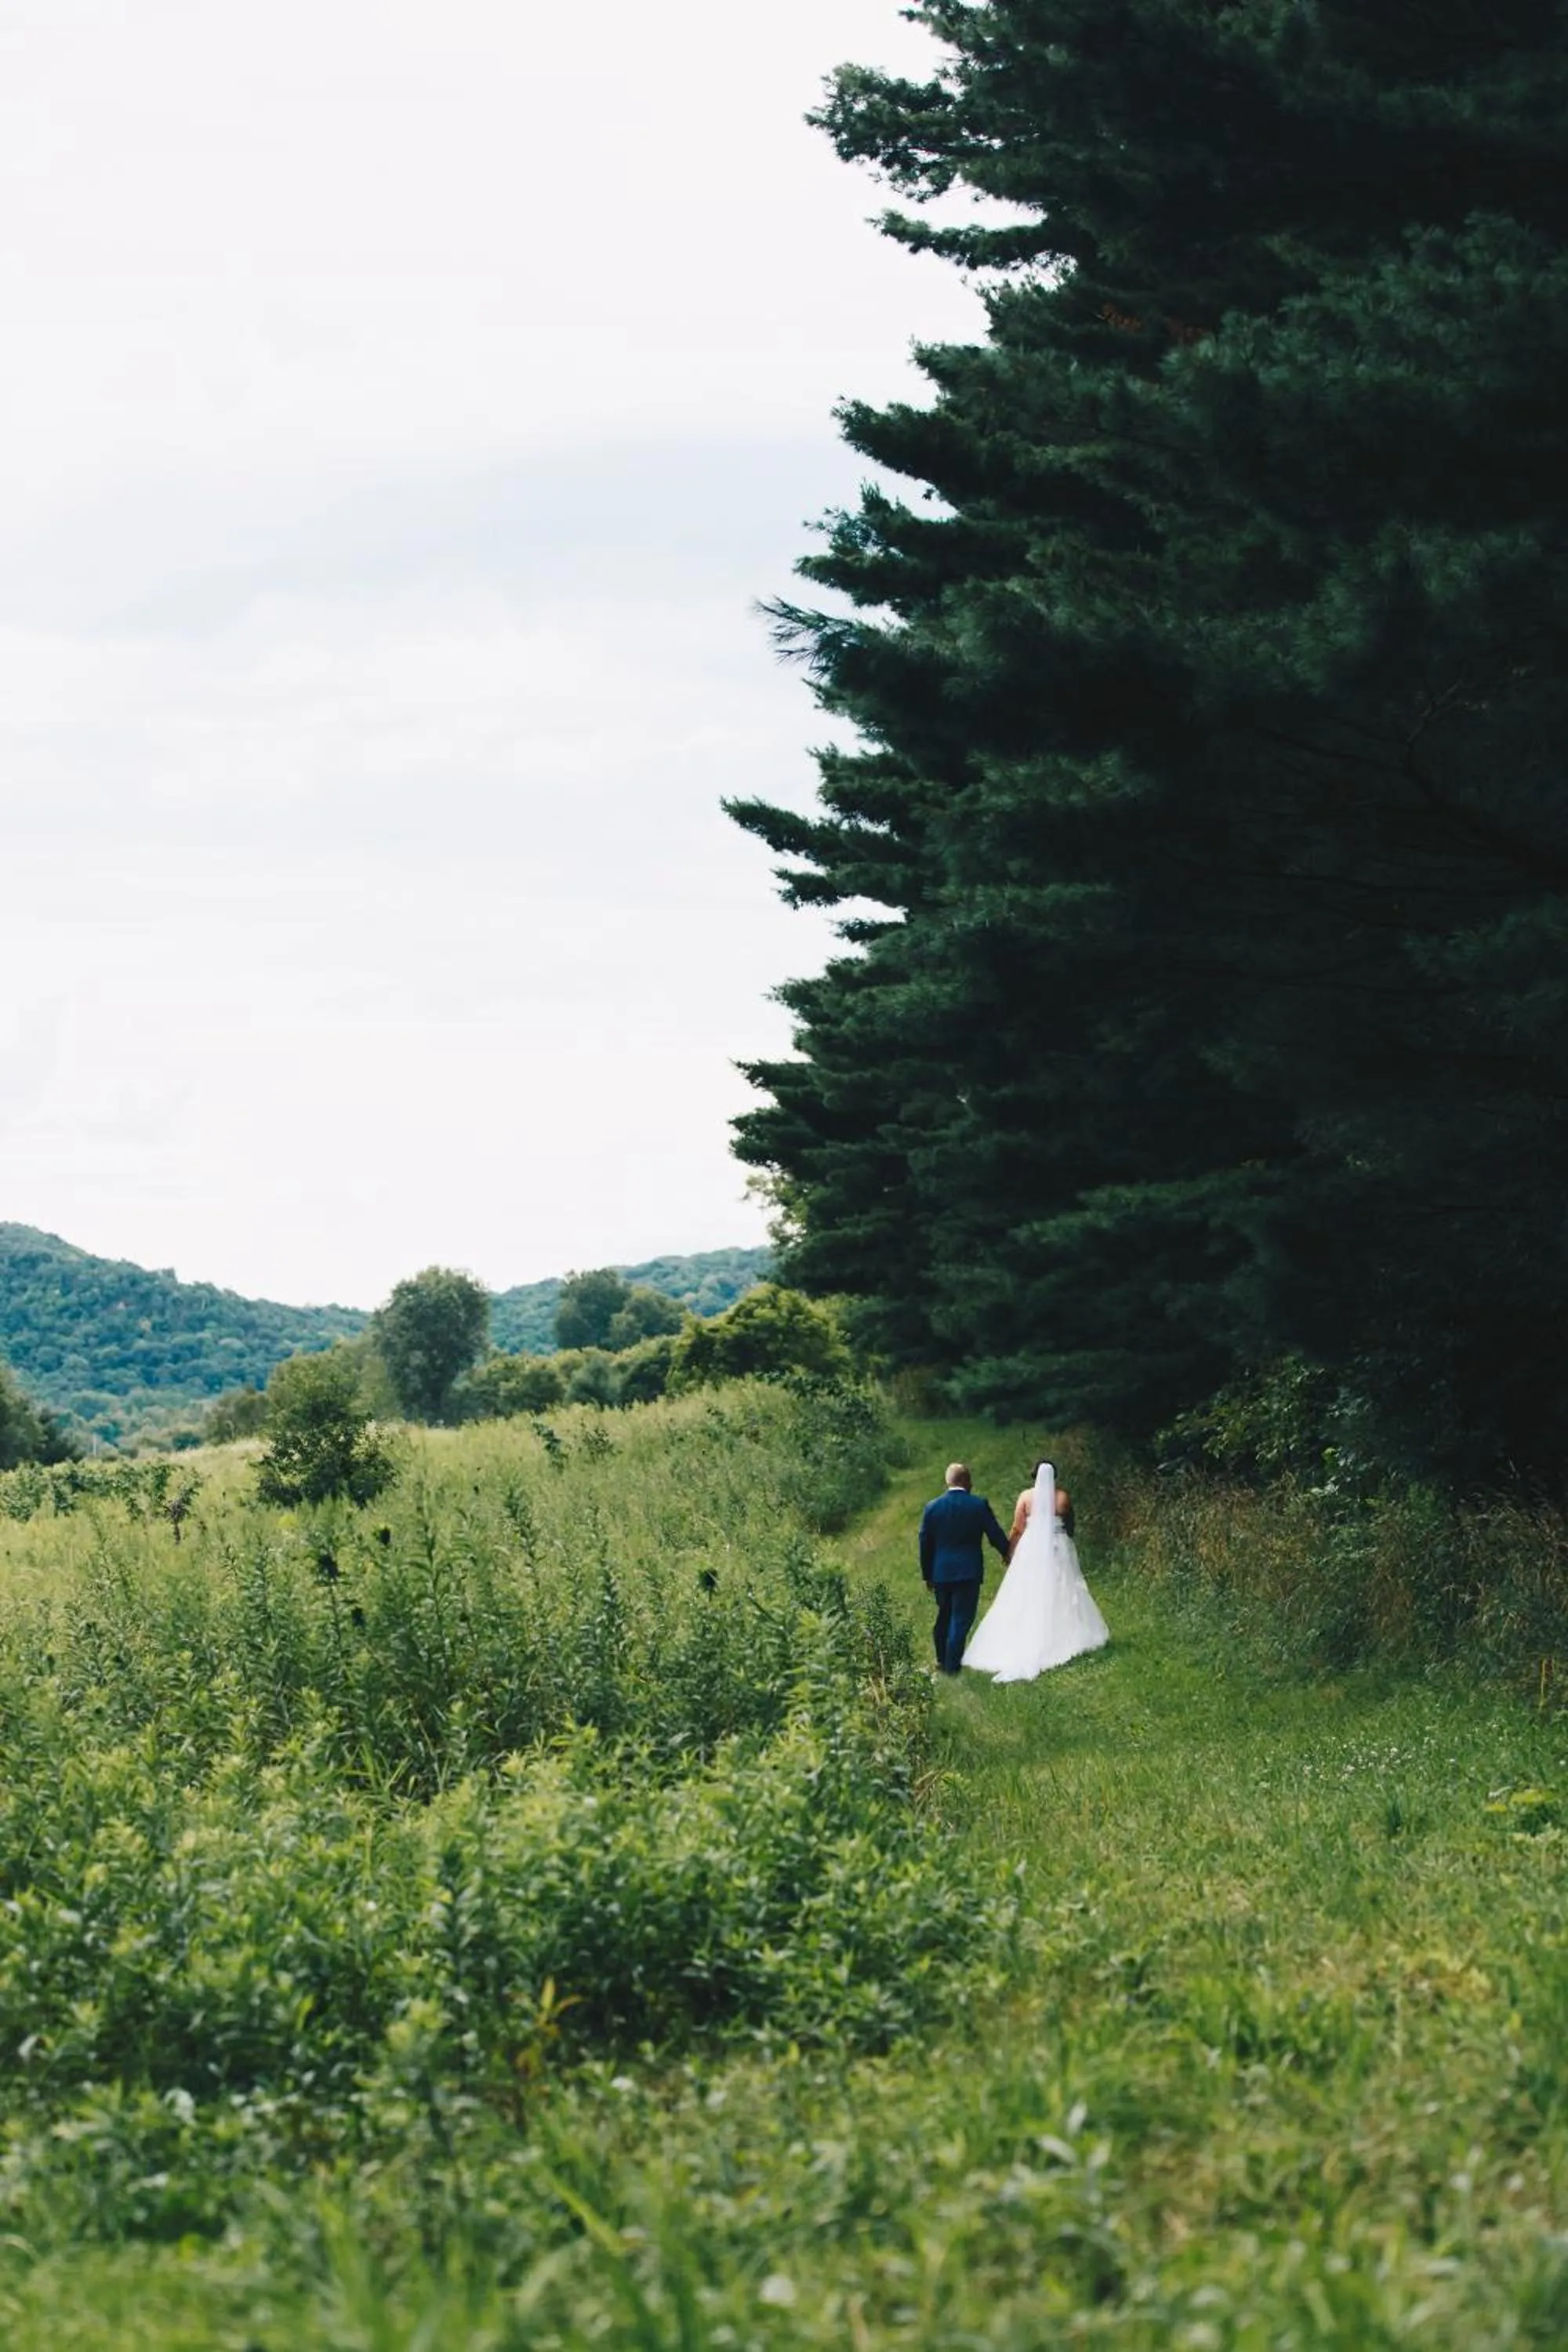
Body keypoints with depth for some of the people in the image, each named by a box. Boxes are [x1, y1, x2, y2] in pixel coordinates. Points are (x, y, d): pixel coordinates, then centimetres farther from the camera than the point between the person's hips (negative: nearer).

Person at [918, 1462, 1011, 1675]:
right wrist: (1006, 1553, 20)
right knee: (961, 1620, 0)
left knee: (944, 1616, 19)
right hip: (968, 1572, -3)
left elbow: (925, 1544, 4)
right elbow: (995, 1534, -1)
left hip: (940, 1572, 3)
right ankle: (952, 1666, -2)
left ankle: (942, 1661, 28)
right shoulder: (979, 1505, -9)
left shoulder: (932, 1507, -1)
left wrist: (927, 1575, 14)